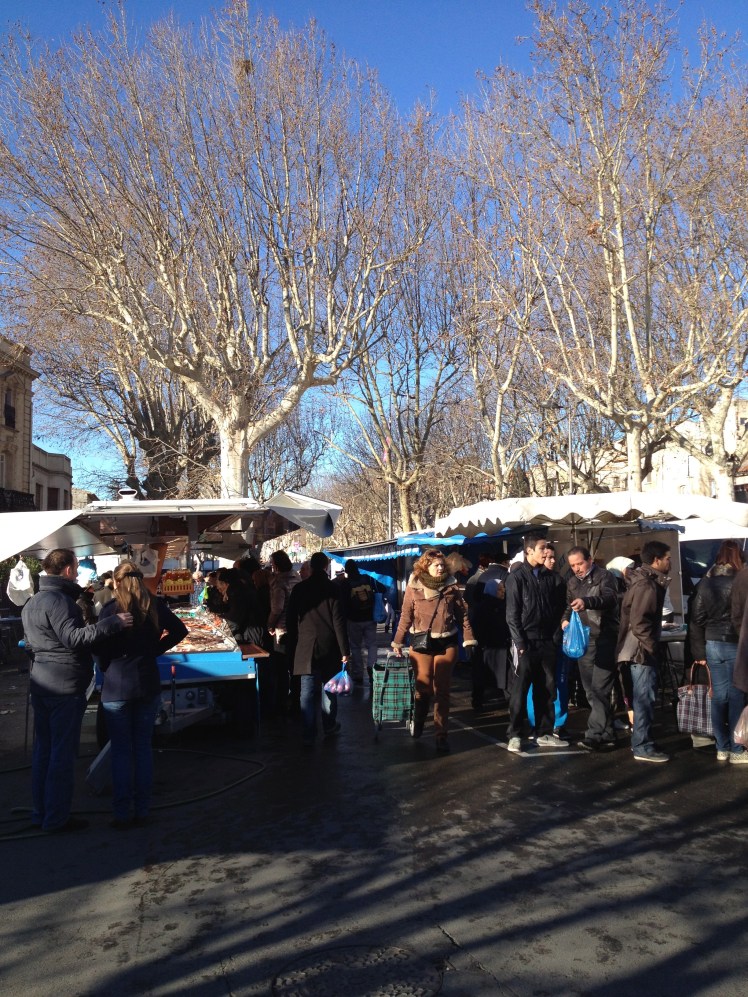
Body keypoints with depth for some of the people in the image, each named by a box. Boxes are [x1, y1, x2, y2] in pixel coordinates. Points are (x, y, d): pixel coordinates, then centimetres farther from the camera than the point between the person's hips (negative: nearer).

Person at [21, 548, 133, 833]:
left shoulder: (31, 603, 15)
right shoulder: (58, 600, -17)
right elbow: (74, 638, -26)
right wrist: (113, 623, -29)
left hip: (40, 684, 10)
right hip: (65, 687, -10)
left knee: (43, 749, 15)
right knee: (63, 753, -1)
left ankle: (41, 812, 24)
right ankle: (56, 818, 6)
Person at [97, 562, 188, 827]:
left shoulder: (110, 609, -9)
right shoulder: (155, 606, 1)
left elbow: (102, 649, -7)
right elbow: (179, 630, 8)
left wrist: (106, 669, 11)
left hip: (116, 687, -3)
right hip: (148, 685, 3)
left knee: (121, 750, 6)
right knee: (143, 747, 11)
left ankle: (122, 813, 11)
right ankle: (142, 810, 16)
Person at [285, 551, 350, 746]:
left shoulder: (298, 589, 1)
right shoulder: (333, 588, -7)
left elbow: (290, 620, 5)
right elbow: (339, 621, -10)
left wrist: (292, 648, 14)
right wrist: (344, 650, -6)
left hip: (305, 648, 1)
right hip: (329, 648, -1)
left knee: (308, 692, 2)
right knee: (328, 689, 13)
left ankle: (308, 735, 2)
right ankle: (329, 728, 23)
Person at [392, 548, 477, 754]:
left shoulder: (451, 586, 1)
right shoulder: (414, 587, -3)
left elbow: (462, 614, 4)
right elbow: (406, 617, 0)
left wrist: (468, 639, 1)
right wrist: (398, 642, 1)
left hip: (446, 643, 1)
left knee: (442, 689, 5)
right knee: (424, 687, 4)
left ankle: (442, 734, 13)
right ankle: (418, 720, 34)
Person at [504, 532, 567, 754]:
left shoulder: (552, 577, 8)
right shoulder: (516, 576, -5)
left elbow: (559, 610, 10)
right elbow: (512, 614, -8)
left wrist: (556, 638, 1)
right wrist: (520, 643, -12)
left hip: (547, 642, 5)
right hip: (526, 642, -4)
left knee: (547, 690, 9)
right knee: (520, 690, 0)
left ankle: (544, 733, 19)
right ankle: (514, 735, 7)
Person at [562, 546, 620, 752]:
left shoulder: (604, 576, -6)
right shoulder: (572, 582, 16)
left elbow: (610, 598, -25)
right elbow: (569, 606, 23)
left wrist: (587, 602, -44)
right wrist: (565, 619, -1)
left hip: (604, 640, -7)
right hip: (583, 641, 7)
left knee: (600, 689, -11)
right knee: (591, 691, 10)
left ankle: (596, 735, -11)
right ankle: (607, 733, 19)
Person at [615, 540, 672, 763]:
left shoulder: (646, 581, 13)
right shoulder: (647, 585, -19)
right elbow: (638, 622, -25)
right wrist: (652, 646, -16)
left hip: (641, 649, 10)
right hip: (641, 651, -10)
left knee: (643, 699, 17)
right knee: (644, 699, -4)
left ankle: (641, 740, 26)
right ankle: (643, 747, 3)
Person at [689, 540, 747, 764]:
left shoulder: (706, 582, 4)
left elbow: (696, 619, 4)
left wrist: (699, 652, 8)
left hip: (712, 645, 5)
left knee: (719, 696, 11)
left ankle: (722, 748, 18)